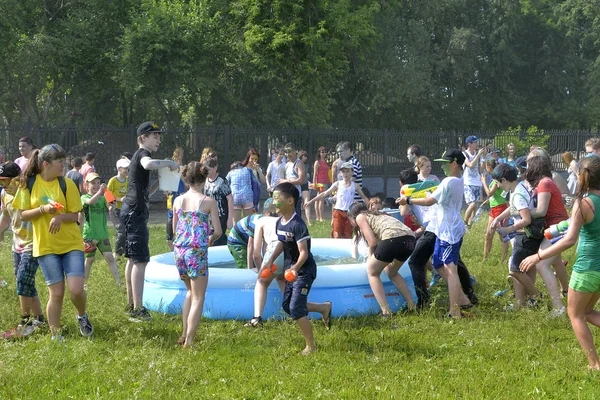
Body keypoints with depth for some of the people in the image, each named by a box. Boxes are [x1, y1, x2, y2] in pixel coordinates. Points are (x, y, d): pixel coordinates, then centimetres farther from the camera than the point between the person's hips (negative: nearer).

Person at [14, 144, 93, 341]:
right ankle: (55, 336, 13)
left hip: (71, 243, 0)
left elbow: (74, 215, -1)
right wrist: (43, 209, -18)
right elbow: (24, 215, 0)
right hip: (46, 245, 0)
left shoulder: (67, 183, -2)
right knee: (56, 293, -3)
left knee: (76, 289, -12)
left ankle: (82, 316, 20)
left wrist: (60, 216, -22)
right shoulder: (29, 184, -2)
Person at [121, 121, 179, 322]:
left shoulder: (138, 156, 22)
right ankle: (138, 309, -14)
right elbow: (149, 164, -37)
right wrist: (168, 163, -22)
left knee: (133, 258, 14)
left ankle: (131, 305, 21)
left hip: (131, 210, 11)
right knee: (141, 259, -12)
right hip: (135, 211, -11)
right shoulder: (143, 153, -9)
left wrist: (160, 181, 12)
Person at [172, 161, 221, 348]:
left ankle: (185, 334, 21)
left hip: (179, 250, 5)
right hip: (197, 252, -5)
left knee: (190, 292, 25)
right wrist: (211, 239, 15)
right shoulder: (209, 202, -6)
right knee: (198, 298, 3)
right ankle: (188, 341, -3)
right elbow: (218, 231, -6)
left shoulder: (178, 201, 7)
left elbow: (174, 229, 15)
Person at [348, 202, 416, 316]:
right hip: (410, 239, 8)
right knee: (392, 272, 31)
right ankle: (411, 306, 24)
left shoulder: (360, 217, 15)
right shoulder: (376, 215, 36)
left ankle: (386, 311, 3)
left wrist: (370, 257, 20)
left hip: (393, 238, -7)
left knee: (372, 272, 14)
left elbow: (373, 241, 4)